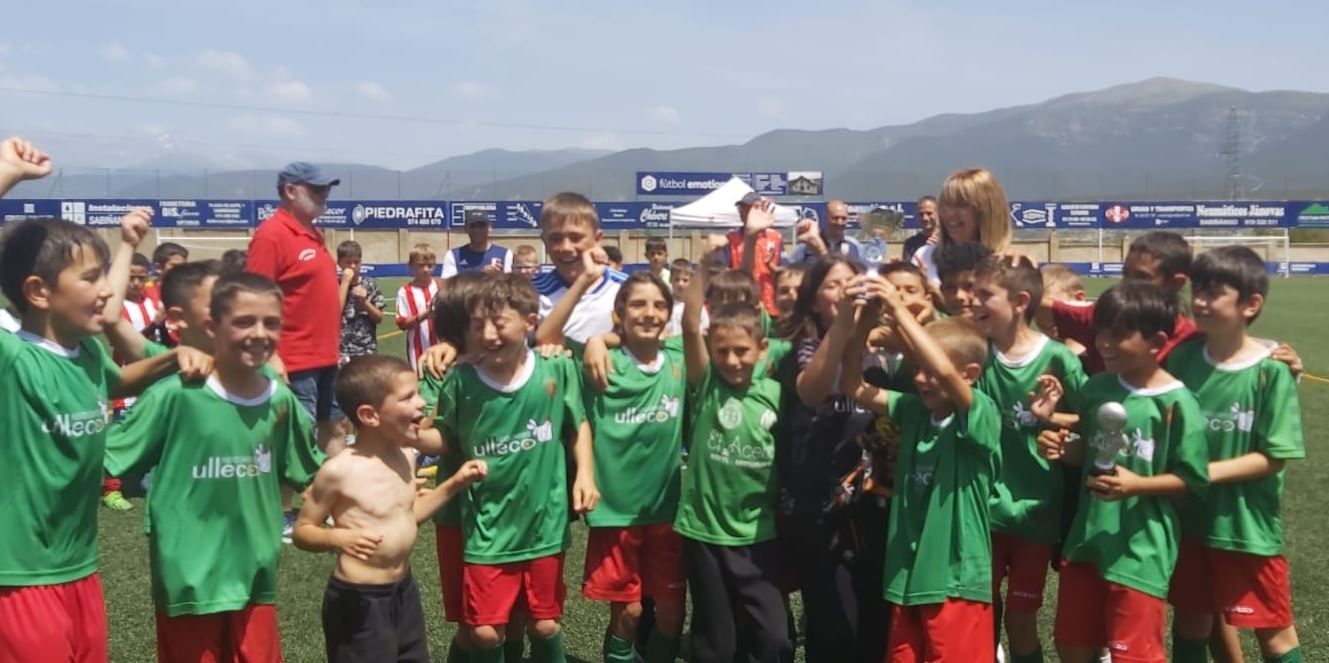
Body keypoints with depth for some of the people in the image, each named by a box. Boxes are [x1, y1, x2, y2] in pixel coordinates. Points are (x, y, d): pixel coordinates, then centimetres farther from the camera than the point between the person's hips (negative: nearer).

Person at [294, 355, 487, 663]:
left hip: (404, 590, 7)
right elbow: (302, 530, -10)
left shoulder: (405, 455, 1)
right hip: (359, 599, -7)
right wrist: (337, 537, -30)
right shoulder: (339, 471, -20)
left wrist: (455, 483, 7)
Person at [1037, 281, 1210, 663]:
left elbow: (1192, 480, -11)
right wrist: (1062, 448, -5)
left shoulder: (1176, 403, -15)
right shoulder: (1096, 389, 2)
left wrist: (1137, 485, -23)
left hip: (1141, 548, -6)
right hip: (1087, 538, 6)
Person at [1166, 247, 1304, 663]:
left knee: (1273, 629, 11)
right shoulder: (1182, 358, -4)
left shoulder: (1271, 371, -15)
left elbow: (1273, 458, -14)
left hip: (1248, 524, -4)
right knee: (1190, 621, 17)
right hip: (1188, 517, 4)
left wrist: (1209, 471, -21)